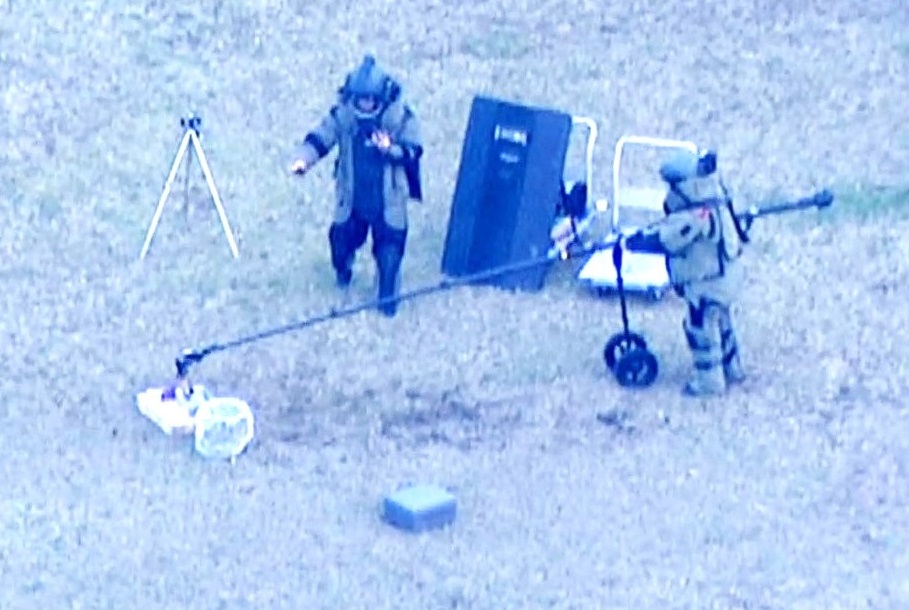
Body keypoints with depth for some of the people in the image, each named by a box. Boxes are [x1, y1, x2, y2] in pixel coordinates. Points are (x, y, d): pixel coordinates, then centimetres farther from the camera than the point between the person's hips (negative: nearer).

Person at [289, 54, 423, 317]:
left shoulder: (401, 116, -13)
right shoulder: (342, 114, -10)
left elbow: (413, 150, -12)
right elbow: (319, 139, -13)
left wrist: (391, 149, -33)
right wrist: (304, 160, -34)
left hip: (387, 200, -2)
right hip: (352, 198, 2)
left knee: (389, 250, -1)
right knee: (342, 240, 16)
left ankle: (387, 298, 19)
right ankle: (343, 270, 52)